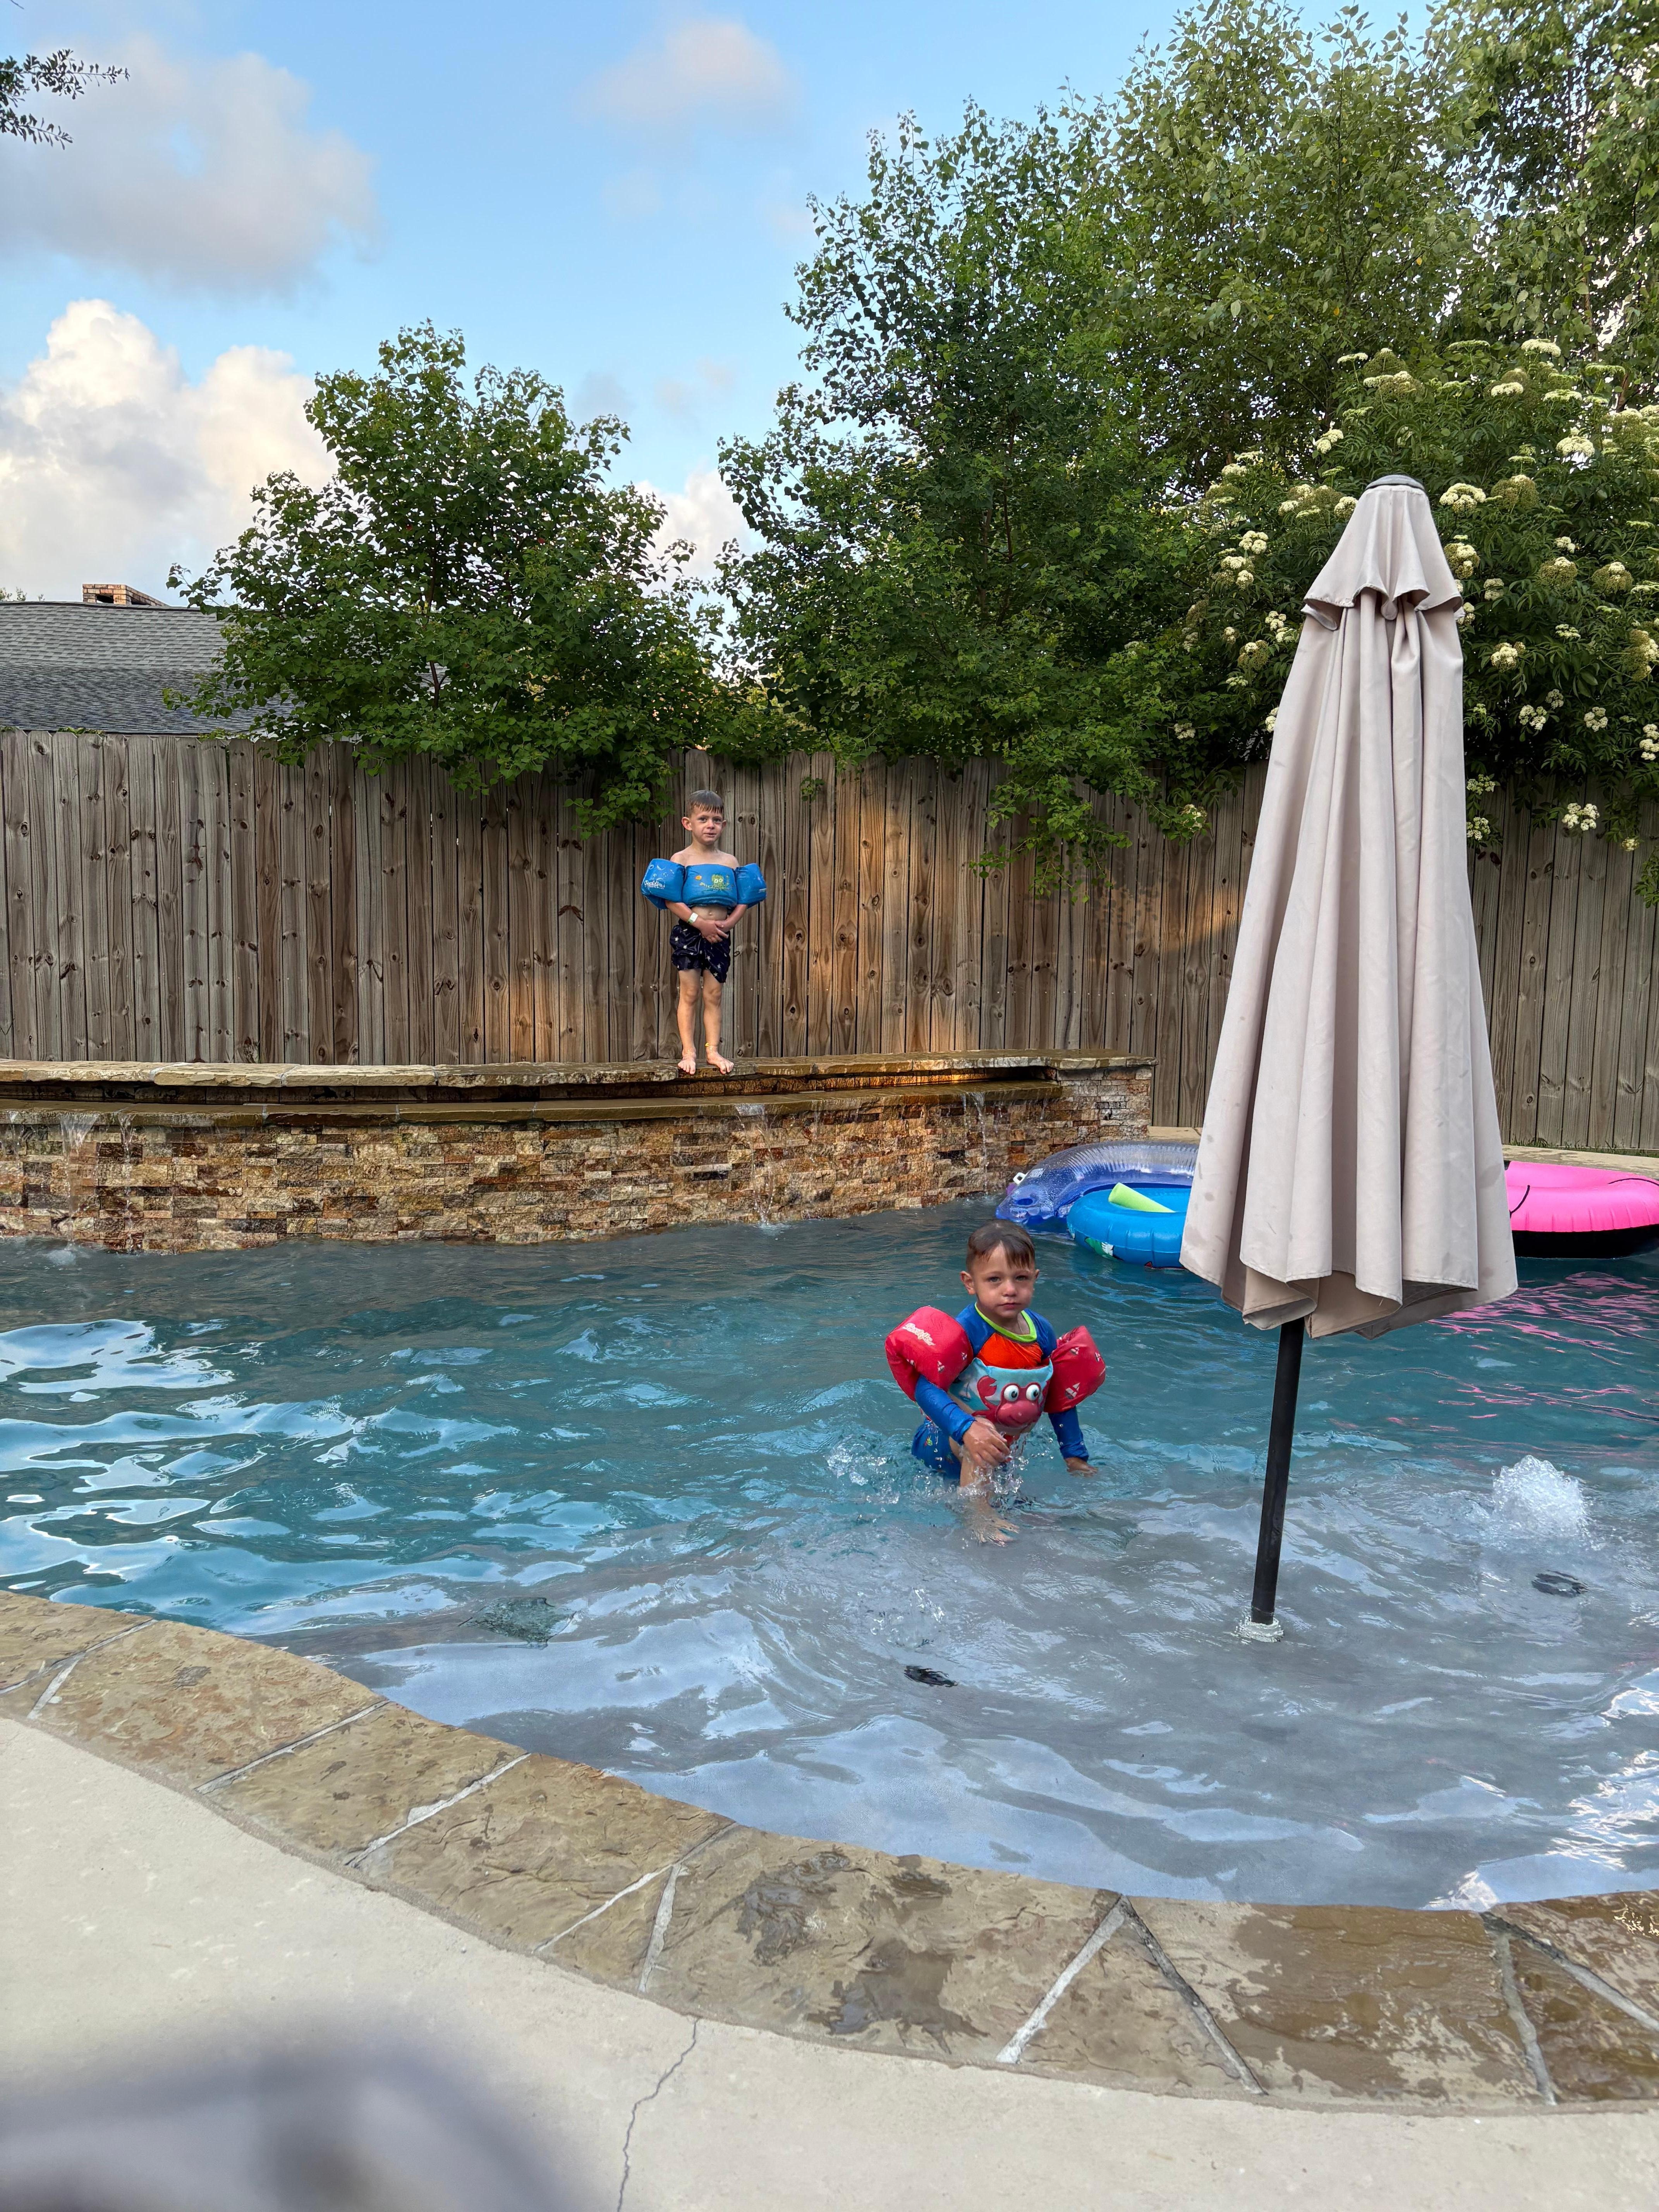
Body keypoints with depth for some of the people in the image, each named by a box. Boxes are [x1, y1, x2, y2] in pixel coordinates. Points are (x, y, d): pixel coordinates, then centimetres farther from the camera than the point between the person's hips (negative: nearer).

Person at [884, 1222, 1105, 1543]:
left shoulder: (1041, 1332, -8)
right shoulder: (968, 1331, -28)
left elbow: (1063, 1396, 5)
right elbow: (923, 1385, -35)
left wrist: (1075, 1455, 7)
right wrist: (966, 1430, -47)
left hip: (1004, 1454, 7)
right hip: (946, 1446, -7)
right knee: (982, 1436, -34)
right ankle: (980, 1515, -22)